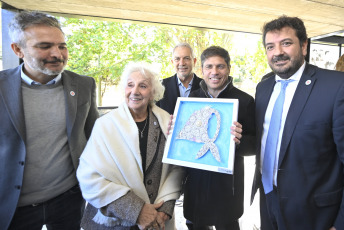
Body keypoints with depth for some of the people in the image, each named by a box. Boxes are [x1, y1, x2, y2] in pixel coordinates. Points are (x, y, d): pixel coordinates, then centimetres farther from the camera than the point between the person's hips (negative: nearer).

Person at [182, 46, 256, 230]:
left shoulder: (244, 101, -8)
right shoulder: (192, 98, 2)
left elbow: (254, 146, -6)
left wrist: (239, 141, -26)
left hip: (227, 185, -3)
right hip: (195, 182, 3)